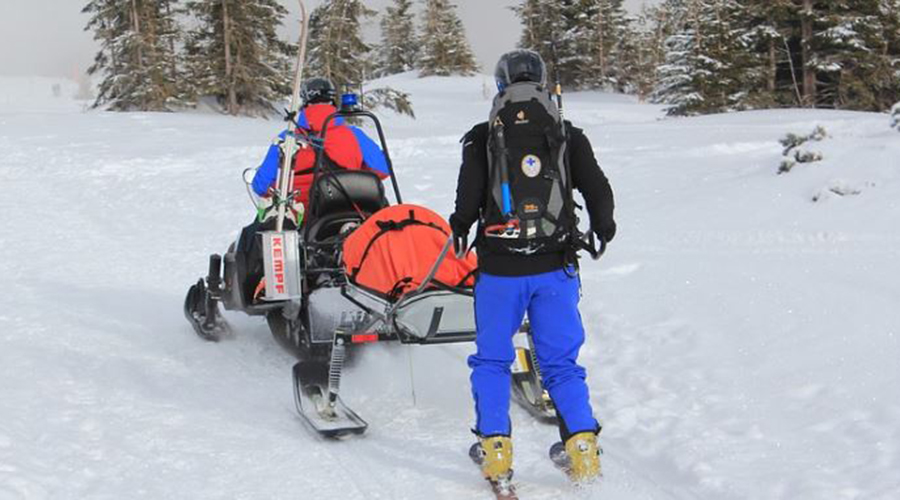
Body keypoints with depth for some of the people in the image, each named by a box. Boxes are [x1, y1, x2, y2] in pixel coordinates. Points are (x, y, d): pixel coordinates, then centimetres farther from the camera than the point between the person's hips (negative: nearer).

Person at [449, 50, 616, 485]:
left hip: (500, 268, -1)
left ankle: (496, 451, 10)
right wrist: (603, 230, 19)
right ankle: (583, 446, 2)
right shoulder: (569, 137, 3)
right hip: (555, 266, 2)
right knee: (560, 363, 11)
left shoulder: (482, 139, -2)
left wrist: (459, 228, 11)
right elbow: (599, 191, 1)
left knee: (491, 360, 13)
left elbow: (468, 199, -9)